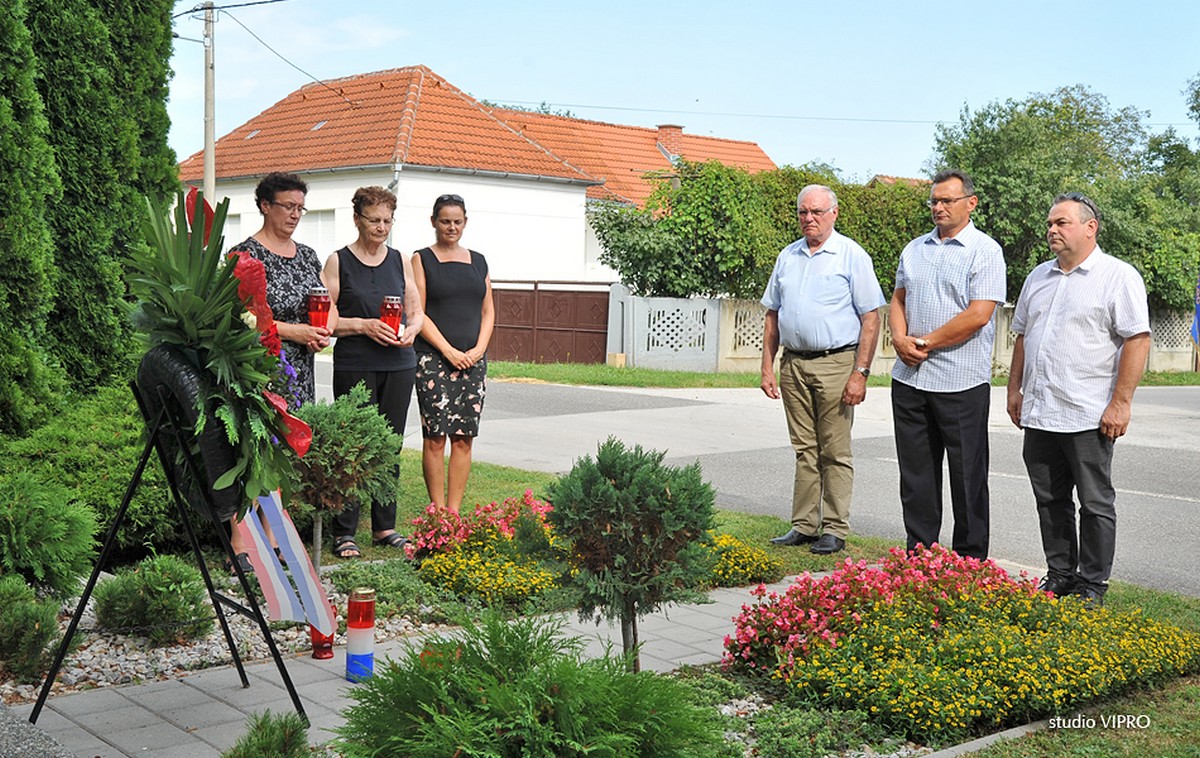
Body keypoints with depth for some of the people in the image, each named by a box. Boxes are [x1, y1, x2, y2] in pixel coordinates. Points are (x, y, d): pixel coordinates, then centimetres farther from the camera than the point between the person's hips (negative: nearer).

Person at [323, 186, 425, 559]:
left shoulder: (401, 261, 12)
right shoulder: (338, 262, 1)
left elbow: (417, 312, 16)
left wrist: (410, 329, -5)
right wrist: (364, 325, -15)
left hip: (399, 364, 4)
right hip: (354, 366, -4)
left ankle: (385, 527, 17)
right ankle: (344, 531, 4)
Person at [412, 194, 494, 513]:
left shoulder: (478, 261, 15)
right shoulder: (422, 259, 2)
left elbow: (488, 310, 15)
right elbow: (417, 313, -5)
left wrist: (479, 349, -1)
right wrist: (449, 351, -12)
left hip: (473, 360, 4)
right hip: (433, 359, -4)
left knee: (464, 438, 2)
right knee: (435, 436, -6)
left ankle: (454, 510, 8)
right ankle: (438, 511, 1)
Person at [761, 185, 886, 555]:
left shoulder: (852, 256, -2)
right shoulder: (787, 257, 14)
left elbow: (870, 319, -6)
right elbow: (773, 316, 18)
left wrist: (860, 373, -13)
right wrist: (768, 367, 10)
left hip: (835, 363, -5)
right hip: (793, 364, 5)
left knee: (835, 453, -1)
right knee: (804, 451, 9)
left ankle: (834, 529, 5)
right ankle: (803, 525, 15)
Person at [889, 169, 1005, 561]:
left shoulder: (985, 250, -5)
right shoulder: (915, 249, 14)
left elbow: (978, 315, -15)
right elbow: (898, 299, 17)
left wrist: (926, 343, -12)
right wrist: (900, 339, -4)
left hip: (961, 381, -6)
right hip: (909, 378, 6)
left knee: (967, 476, 3)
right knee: (915, 473, 10)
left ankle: (970, 562, 12)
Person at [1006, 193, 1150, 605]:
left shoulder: (1118, 276, -6)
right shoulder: (1038, 277, 15)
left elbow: (1137, 340, -12)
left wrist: (1120, 402, -16)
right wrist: (1015, 389, 16)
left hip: (1088, 416, -7)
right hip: (1038, 413, 7)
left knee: (1095, 503, 2)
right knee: (1050, 500, 12)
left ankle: (1092, 586, 11)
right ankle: (1059, 575, 24)